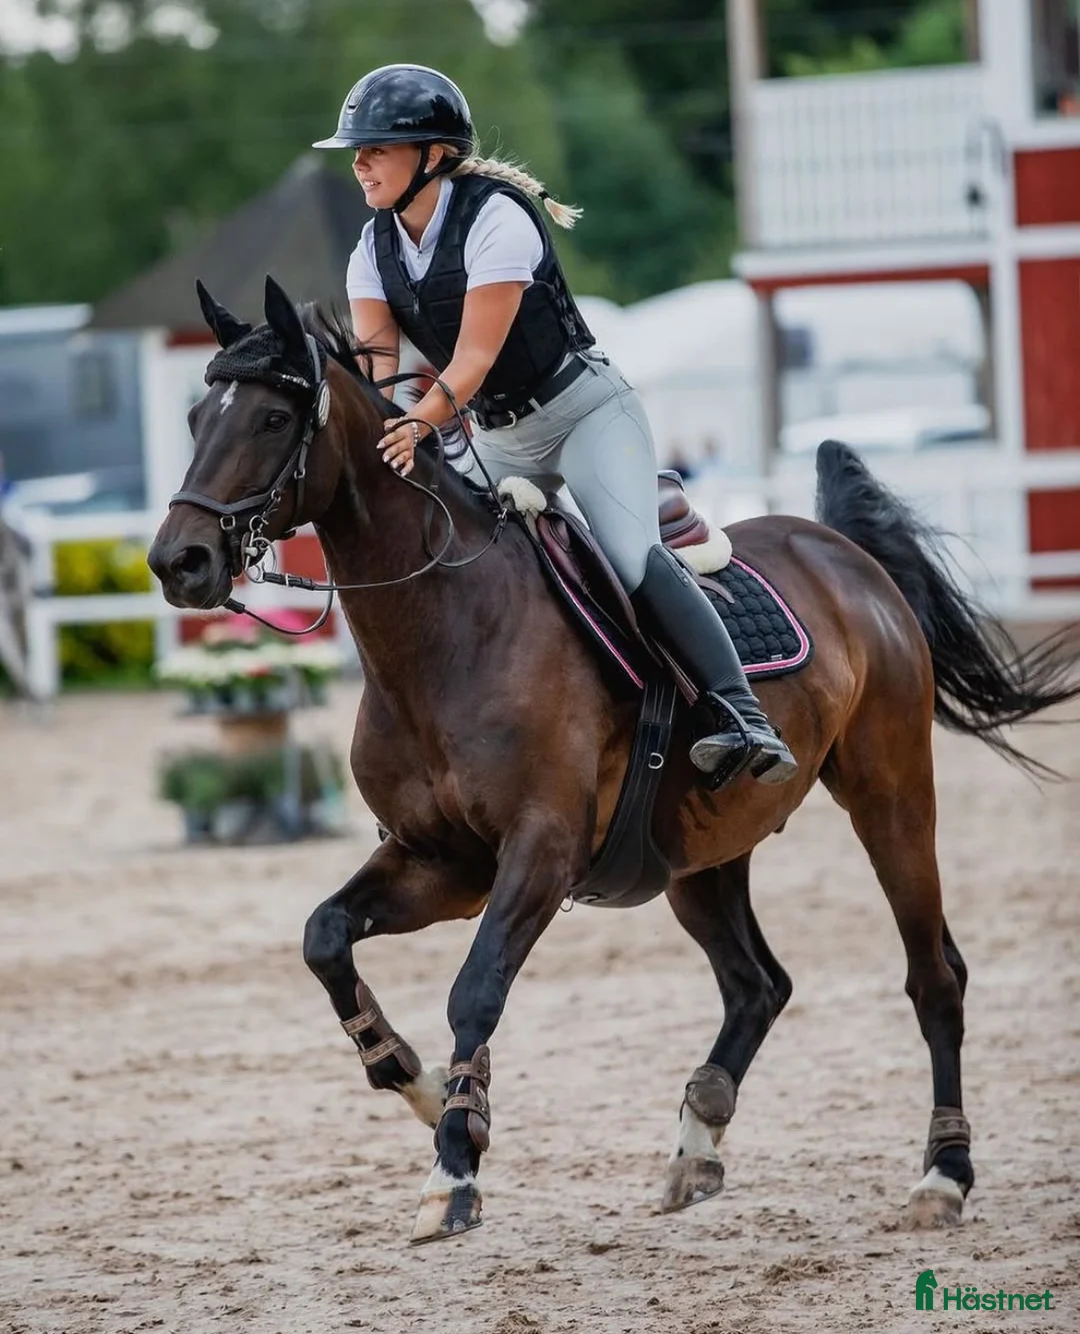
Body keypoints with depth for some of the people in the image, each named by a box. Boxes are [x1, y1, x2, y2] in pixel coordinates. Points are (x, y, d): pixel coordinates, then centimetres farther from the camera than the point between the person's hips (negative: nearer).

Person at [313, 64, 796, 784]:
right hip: (498, 439, 8)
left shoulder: (496, 218, -21)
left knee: (631, 555, -27)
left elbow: (474, 357, -27)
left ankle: (742, 717, -35)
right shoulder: (375, 249, 1)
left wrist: (417, 424, -42)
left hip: (584, 408, -8)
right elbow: (373, 363, -10)